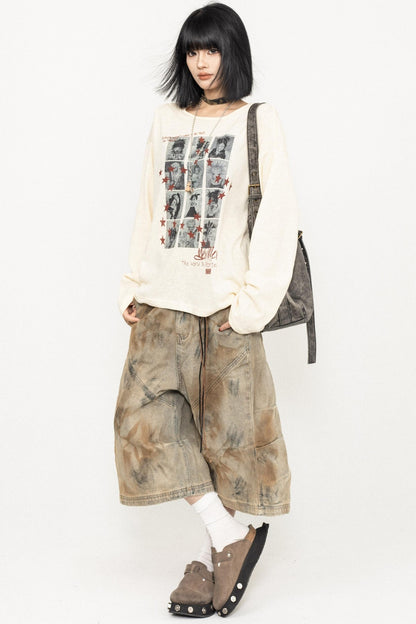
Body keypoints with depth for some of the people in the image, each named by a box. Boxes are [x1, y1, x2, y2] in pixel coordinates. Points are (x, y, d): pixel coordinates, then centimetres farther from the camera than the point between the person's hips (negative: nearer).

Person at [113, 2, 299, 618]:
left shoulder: (260, 122, 0)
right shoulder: (165, 120, 13)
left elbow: (278, 215, -6)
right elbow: (148, 208, 15)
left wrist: (252, 301, -12)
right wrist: (132, 284, 8)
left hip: (225, 298, -4)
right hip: (164, 295, 4)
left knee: (227, 423, 1)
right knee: (145, 409, -8)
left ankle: (211, 549, 16)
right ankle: (230, 533, 0)